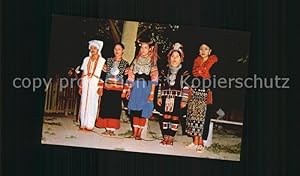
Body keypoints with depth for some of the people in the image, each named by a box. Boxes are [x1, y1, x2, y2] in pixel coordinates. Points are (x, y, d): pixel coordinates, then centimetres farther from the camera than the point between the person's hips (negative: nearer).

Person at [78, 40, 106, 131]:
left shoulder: (102, 60, 0)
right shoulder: (86, 59, 13)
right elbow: (83, 73, 14)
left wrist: (100, 87, -13)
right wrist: (80, 86, 10)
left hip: (95, 83, -4)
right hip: (85, 83, 4)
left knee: (92, 103, -5)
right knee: (84, 102, 1)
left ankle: (90, 125, -1)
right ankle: (83, 124, 5)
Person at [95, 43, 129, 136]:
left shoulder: (125, 64, 6)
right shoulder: (108, 61, 10)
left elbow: (125, 79, 7)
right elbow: (103, 76, 10)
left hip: (118, 89, -1)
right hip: (107, 88, 1)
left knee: (115, 108, -3)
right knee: (106, 107, 0)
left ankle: (112, 129, 2)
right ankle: (107, 128, 6)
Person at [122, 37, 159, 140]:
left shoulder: (152, 62, 0)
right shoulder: (136, 61, 11)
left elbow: (154, 78, -6)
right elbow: (131, 76, 13)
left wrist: (152, 92, -12)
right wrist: (129, 89, 9)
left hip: (146, 87, -3)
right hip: (136, 86, 3)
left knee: (144, 109, -5)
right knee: (135, 109, 2)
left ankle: (139, 133, 0)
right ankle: (135, 132, 7)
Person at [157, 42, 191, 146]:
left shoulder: (184, 72, -2)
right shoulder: (165, 70, 9)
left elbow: (186, 87, -3)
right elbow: (160, 84, 13)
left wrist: (184, 100, -7)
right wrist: (159, 97, 8)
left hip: (178, 98, -2)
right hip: (166, 98, 2)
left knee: (175, 118, -1)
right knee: (166, 117, 0)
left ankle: (171, 138, 6)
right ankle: (165, 137, 7)